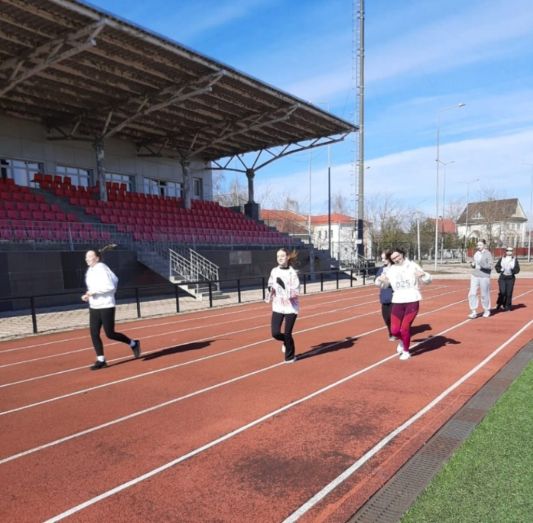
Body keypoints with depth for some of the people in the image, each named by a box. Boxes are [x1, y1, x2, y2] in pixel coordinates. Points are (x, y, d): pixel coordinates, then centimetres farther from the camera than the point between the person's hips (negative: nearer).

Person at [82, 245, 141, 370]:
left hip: (106, 307, -8)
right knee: (94, 333, 1)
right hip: (94, 307, 8)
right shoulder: (90, 271, 11)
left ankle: (133, 344, 18)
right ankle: (101, 360, 10)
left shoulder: (101, 269, -14)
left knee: (110, 334, -3)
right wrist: (88, 295, 7)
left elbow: (110, 286, -23)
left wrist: (94, 292, -22)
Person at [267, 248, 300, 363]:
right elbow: (271, 284, 19)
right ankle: (286, 341, 32)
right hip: (277, 307, 4)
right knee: (275, 333, -3)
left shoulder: (292, 273, -12)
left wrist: (284, 286, -29)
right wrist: (271, 290, -2)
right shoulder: (274, 271, 4)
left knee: (287, 334, 0)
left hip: (290, 307, -4)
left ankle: (290, 356, 25)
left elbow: (295, 292, -16)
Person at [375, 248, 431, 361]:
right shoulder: (391, 270, 5)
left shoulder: (413, 266, 0)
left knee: (404, 328, -8)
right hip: (398, 302, 3)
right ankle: (402, 340, 35)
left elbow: (428, 280, 3)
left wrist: (423, 274, -21)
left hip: (412, 301, -3)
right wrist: (380, 280, -10)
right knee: (394, 330, -1)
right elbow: (384, 285, 14)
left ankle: (406, 351, 18)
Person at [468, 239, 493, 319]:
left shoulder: (488, 254, -7)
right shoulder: (476, 253, 10)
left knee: (484, 295, 6)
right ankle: (474, 312, -3)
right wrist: (472, 264, -4)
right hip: (475, 276, 5)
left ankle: (487, 311, 26)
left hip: (484, 277, -5)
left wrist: (482, 265, -28)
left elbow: (490, 266, -12)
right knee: (472, 293, -6)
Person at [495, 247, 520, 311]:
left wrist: (513, 270, -17)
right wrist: (500, 269, -10)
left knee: (509, 293, -1)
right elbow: (497, 266, 9)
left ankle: (507, 306, 11)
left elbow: (517, 269, 3)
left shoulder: (515, 260, 6)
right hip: (502, 278, -1)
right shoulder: (501, 259, 7)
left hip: (511, 278, 1)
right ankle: (499, 304, 10)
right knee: (502, 292, -11)